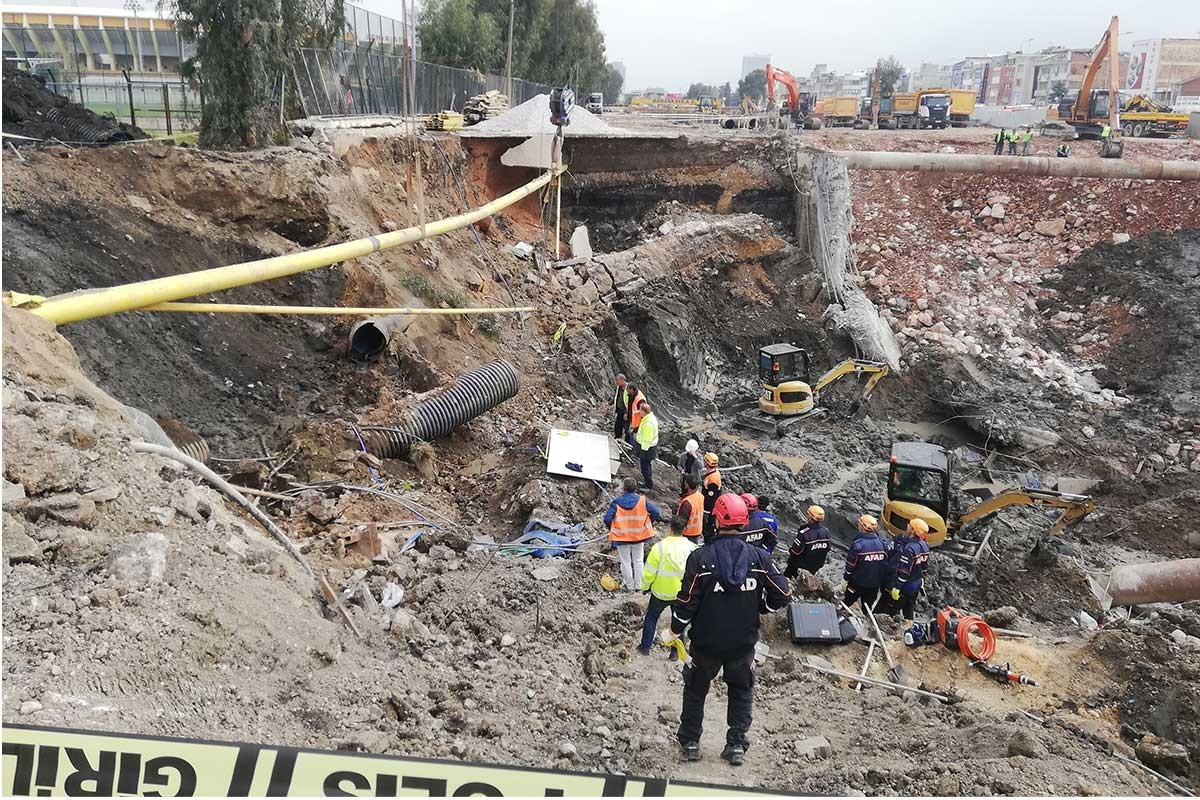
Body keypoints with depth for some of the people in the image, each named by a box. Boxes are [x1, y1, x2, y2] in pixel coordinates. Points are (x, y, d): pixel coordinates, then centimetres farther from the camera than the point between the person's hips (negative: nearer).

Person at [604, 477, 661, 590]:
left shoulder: (617, 503, -16)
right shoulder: (642, 501, -13)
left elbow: (607, 518, -21)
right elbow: (656, 513, -15)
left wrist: (611, 528, 0)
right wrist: (648, 522, 3)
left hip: (622, 538, -2)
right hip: (639, 537, 2)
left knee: (626, 562, 15)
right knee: (638, 561, 19)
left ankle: (629, 585, 26)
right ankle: (639, 584, 27)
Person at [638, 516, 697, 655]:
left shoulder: (659, 547, -23)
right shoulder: (692, 548, -15)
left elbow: (649, 573, -16)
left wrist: (645, 587, 3)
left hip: (660, 592, -2)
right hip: (682, 594, 2)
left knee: (651, 616, 21)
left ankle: (645, 647, 28)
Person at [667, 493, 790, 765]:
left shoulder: (700, 557, -19)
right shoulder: (759, 557, -12)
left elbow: (686, 601, -15)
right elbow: (782, 596, -8)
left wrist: (674, 631, 1)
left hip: (706, 642, -1)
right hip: (744, 642, 1)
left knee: (696, 690, 21)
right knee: (741, 692, 23)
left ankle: (690, 743, 30)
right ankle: (736, 746, 23)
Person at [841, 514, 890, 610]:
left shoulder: (858, 544, -21)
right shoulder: (882, 544, -5)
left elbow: (850, 566, -16)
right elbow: (885, 565, 3)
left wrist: (845, 579, -2)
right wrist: (881, 582, 15)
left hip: (857, 584, -4)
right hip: (874, 585, 4)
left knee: (846, 603, 14)